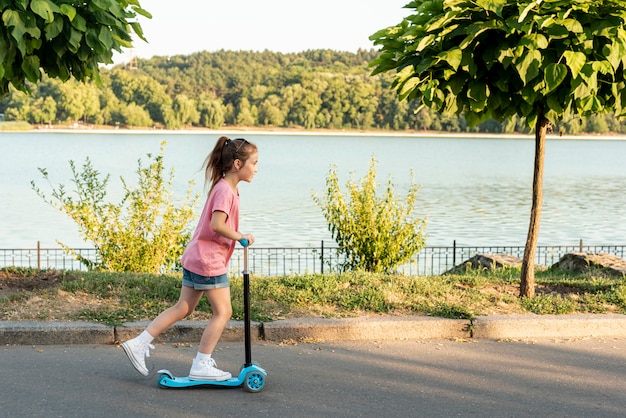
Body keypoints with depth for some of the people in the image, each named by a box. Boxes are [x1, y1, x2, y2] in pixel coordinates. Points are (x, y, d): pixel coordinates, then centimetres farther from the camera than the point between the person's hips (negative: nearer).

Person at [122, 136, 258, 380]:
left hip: (195, 259, 10)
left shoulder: (227, 188, 14)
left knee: (183, 308, 14)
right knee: (223, 312, 0)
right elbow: (217, 225, -28)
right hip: (209, 261, -10)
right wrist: (241, 237, -16)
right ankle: (201, 366, 5)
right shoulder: (225, 190, -17)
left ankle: (138, 344, 14)